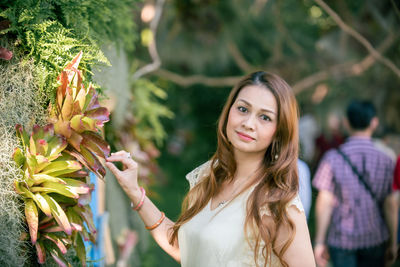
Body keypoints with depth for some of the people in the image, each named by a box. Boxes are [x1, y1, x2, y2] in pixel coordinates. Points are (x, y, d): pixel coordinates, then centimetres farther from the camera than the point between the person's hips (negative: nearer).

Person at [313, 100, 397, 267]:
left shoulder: (333, 158, -11)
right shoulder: (385, 161, -7)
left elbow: (324, 204, -11)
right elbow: (389, 206, -4)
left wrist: (319, 242, -4)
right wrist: (393, 242, 8)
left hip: (341, 239, -1)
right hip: (374, 238, 1)